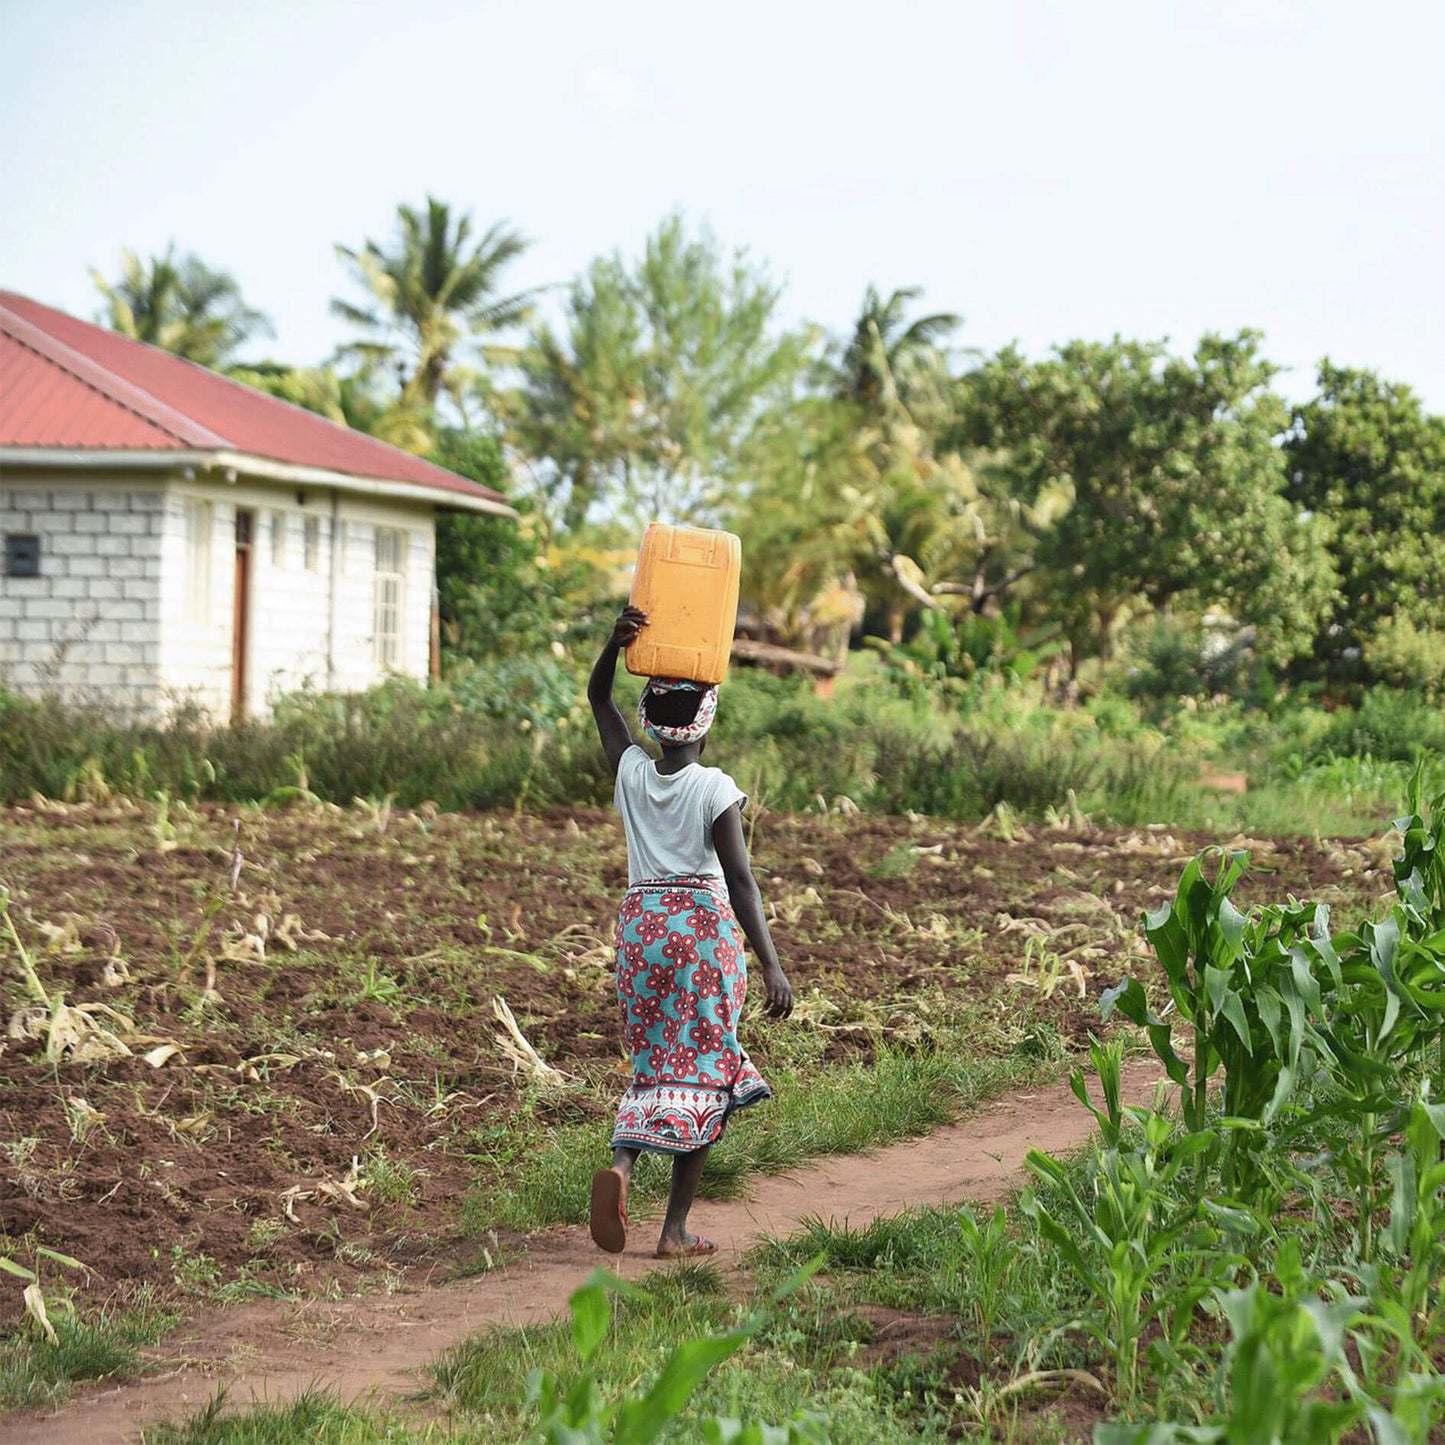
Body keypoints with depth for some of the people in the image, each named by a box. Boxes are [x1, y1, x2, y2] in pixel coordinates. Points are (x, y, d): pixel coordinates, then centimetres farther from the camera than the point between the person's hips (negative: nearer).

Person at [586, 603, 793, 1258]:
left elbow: (598, 698, 17)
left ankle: (621, 1164, -15)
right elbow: (740, 881, -16)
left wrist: (616, 641, 1)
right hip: (705, 926, -4)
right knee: (700, 1070, 4)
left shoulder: (631, 771, 2)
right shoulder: (716, 789, -9)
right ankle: (676, 1229, 3)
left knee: (655, 1064, 15)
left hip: (640, 922, 4)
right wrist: (770, 964, -18)